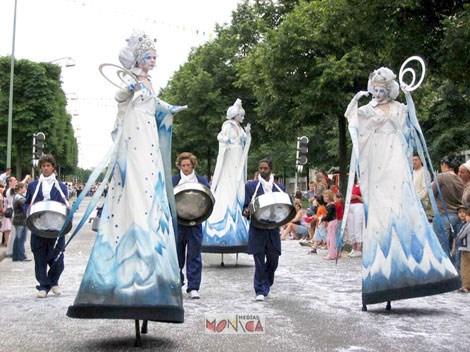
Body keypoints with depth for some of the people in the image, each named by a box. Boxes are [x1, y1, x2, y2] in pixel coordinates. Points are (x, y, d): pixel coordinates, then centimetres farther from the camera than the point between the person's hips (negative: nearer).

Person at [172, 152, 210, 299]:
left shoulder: (202, 181, 8)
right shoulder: (172, 181, 8)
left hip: (195, 224, -1)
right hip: (177, 223, 1)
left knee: (194, 256, -1)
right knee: (177, 255, 9)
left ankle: (193, 288, 3)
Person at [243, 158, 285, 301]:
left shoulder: (280, 188, 10)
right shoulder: (251, 186, 4)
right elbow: (246, 208, 2)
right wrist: (247, 212, -20)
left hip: (273, 229, 3)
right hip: (257, 229, -3)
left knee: (273, 260, 7)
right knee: (259, 261, -4)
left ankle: (266, 286, 29)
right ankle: (260, 291, 4)